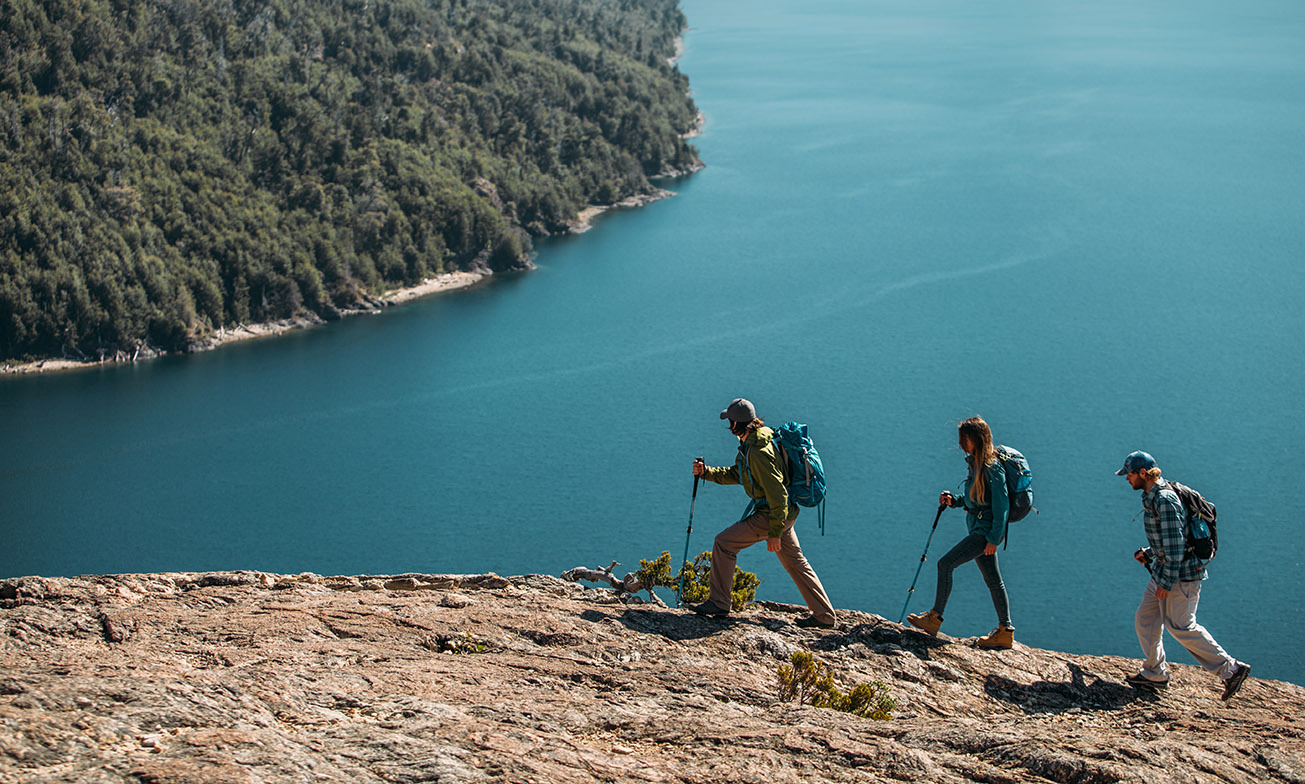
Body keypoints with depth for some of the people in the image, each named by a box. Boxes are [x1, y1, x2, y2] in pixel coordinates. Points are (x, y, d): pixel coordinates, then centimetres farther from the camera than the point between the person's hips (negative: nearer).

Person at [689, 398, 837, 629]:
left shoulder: (759, 453, -25)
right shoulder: (748, 444, 7)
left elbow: (777, 494, -25)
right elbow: (736, 475, 21)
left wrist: (774, 534, -23)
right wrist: (707, 472, 9)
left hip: (774, 514, -10)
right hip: (784, 512, 10)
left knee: (724, 543, -5)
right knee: (795, 562, 16)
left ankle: (719, 603, 2)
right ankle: (824, 616, 21)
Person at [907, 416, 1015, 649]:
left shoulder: (992, 468, -17)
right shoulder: (976, 463, 11)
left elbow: (1002, 505, -19)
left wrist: (994, 539, -21)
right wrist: (954, 501, 5)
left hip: (987, 528, -10)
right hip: (978, 528, 10)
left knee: (945, 563, -12)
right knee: (993, 580, 10)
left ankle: (934, 619, -9)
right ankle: (1005, 632, 14)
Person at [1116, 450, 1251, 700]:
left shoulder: (1165, 499, -20)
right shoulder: (1153, 498, 12)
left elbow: (1175, 542, -23)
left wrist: (1166, 582, -23)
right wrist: (1148, 553, 10)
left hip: (1180, 573, -10)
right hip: (1164, 570, 10)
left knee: (1181, 627, -5)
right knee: (1145, 619, 11)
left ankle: (1230, 668, 2)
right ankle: (1155, 674, 21)